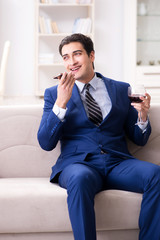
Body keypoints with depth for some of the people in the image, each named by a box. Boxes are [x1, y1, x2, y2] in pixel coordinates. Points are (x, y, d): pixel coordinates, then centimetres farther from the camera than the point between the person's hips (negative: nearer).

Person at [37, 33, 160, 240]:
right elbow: (46, 143, 2)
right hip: (78, 163, -2)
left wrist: (143, 116, -4)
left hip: (118, 162, 2)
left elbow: (139, 139, 18)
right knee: (80, 178, -38)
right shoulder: (54, 93, 14)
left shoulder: (121, 89, 18)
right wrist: (61, 103, -9)